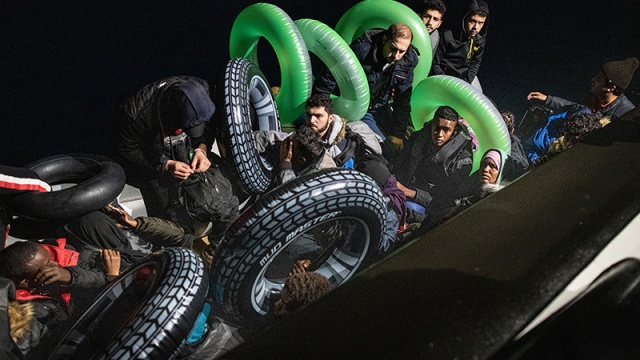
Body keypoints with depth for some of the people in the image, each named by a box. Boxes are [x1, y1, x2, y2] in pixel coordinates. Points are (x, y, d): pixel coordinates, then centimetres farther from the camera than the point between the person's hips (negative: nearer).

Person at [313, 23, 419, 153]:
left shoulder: (408, 61, -8)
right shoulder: (362, 48, -25)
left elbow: (402, 102, -1)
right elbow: (329, 77, -19)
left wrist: (398, 134, -4)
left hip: (377, 110, 5)